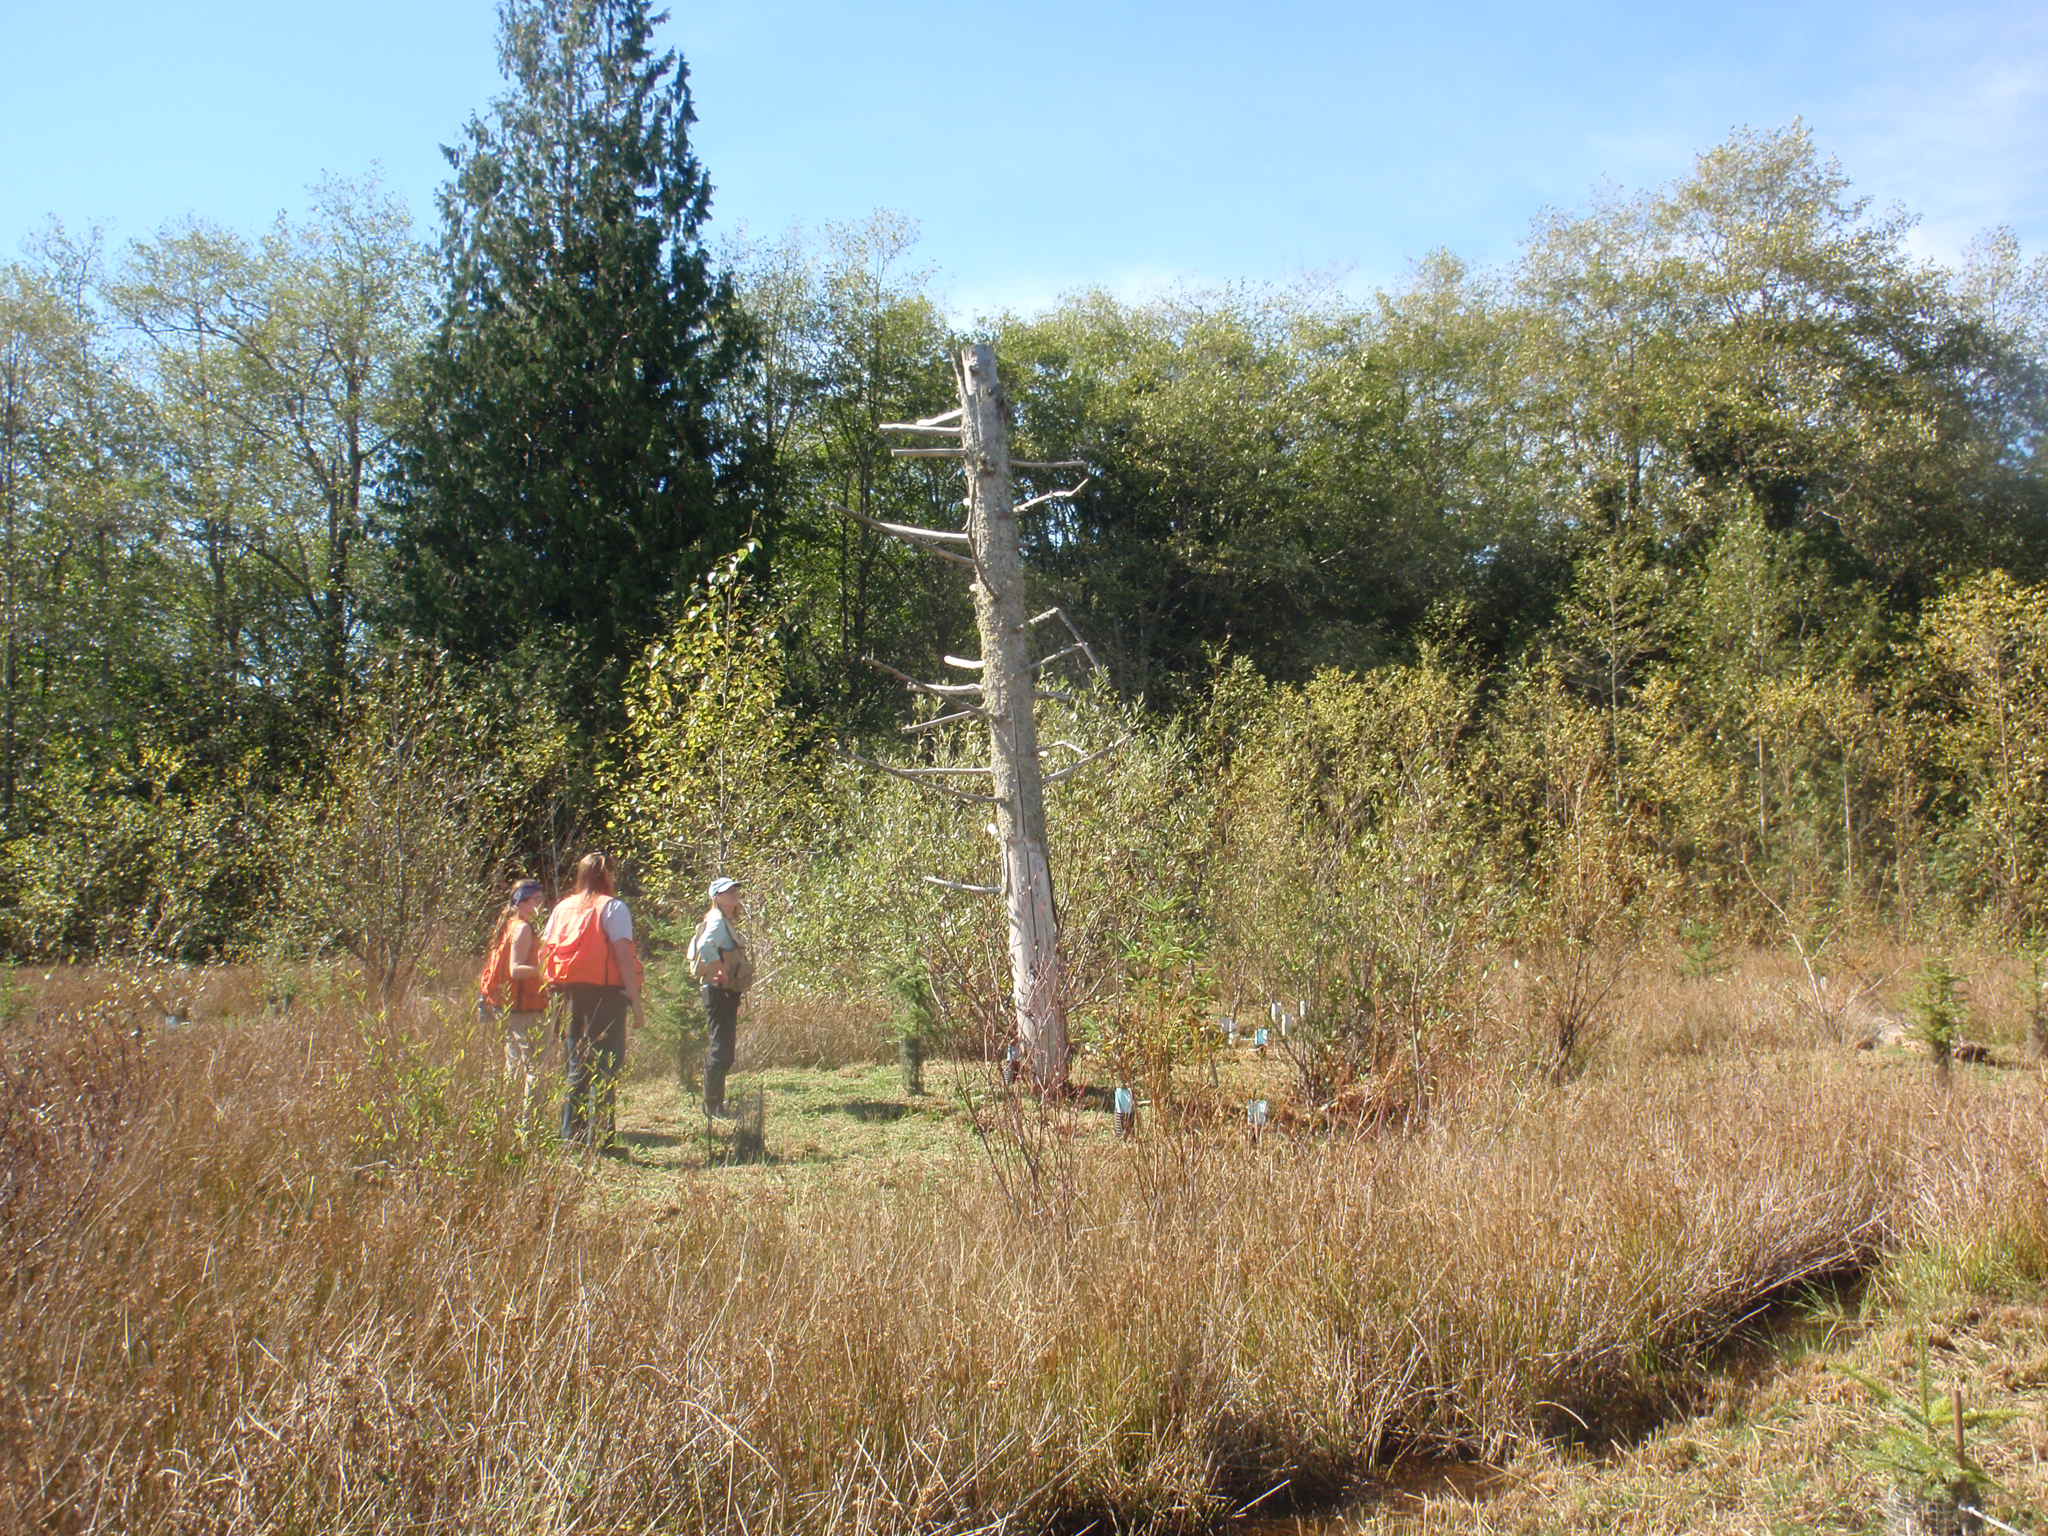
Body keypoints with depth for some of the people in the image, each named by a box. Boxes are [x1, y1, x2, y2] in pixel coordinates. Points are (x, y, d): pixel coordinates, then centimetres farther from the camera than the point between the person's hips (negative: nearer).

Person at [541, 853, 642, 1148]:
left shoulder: (562, 908, 13)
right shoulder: (612, 907, -5)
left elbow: (545, 953, 11)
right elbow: (623, 953, -12)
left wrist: (555, 987, 14)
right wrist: (634, 996, -12)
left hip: (570, 994, 6)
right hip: (604, 993, -6)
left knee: (576, 1066, 14)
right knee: (604, 1068, -2)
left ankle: (571, 1135, 15)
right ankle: (598, 1139, -4)